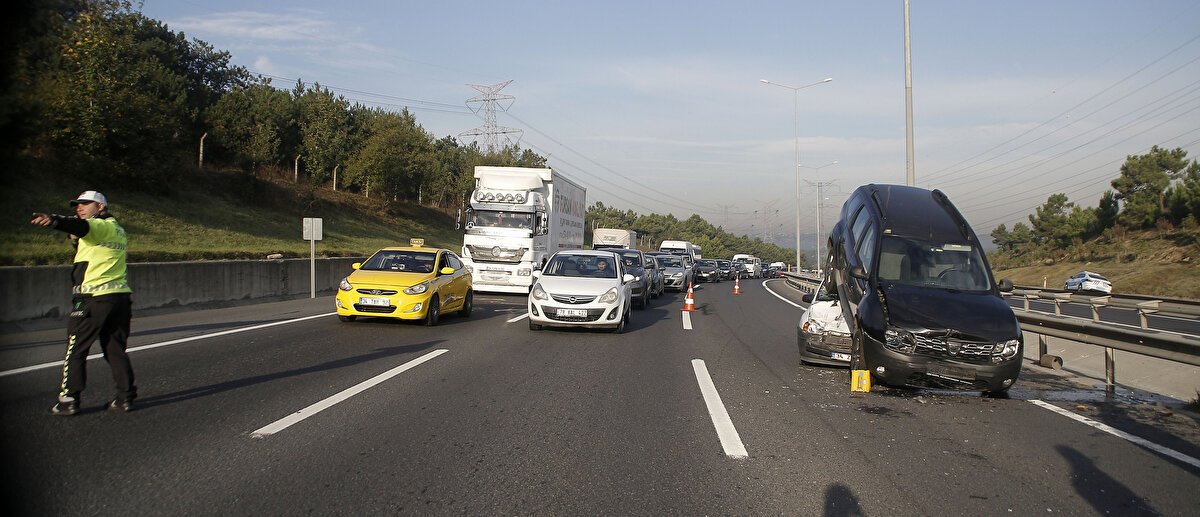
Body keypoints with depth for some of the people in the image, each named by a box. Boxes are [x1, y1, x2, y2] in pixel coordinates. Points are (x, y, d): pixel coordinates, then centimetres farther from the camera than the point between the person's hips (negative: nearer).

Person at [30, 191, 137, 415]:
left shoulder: (99, 226, -6)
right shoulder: (118, 230, 20)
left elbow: (81, 226, -28)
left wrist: (53, 220, -45)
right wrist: (77, 239, 10)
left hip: (94, 298, -8)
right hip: (121, 297, 8)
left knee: (75, 350, 2)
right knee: (116, 350, 12)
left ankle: (69, 399, 4)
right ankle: (126, 396, 10)